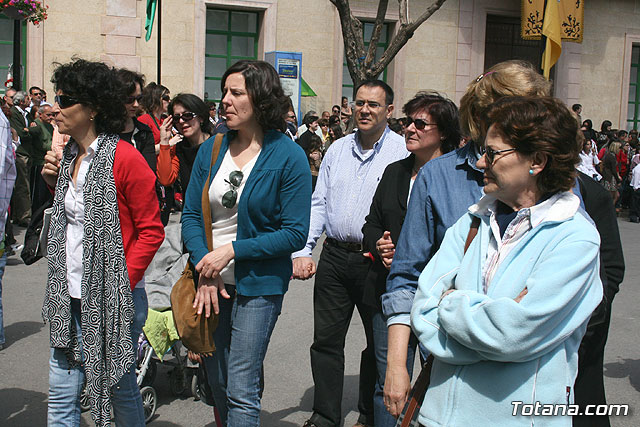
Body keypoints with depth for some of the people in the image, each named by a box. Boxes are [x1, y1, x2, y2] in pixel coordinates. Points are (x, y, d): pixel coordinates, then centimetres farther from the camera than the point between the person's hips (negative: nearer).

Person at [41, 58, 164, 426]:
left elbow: (151, 231, -11)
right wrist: (54, 182, 5)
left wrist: (124, 281, -16)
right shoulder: (69, 156, 10)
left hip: (112, 298, -7)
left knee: (119, 388, 9)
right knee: (61, 395, 9)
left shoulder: (124, 158, -13)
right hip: (71, 297, 7)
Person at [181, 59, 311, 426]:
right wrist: (205, 271, -10)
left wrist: (231, 251, -17)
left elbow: (295, 233, -12)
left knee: (241, 390, -3)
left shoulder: (289, 157, -10)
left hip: (258, 283, -5)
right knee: (218, 384, 17)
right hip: (212, 283, 5)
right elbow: (191, 214, 4)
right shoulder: (211, 149, 4)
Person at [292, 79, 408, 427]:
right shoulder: (338, 149, 10)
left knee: (379, 343, 10)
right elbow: (318, 204, 10)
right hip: (334, 256, 4)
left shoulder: (402, 151, -5)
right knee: (326, 340, 8)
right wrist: (302, 251, 0)